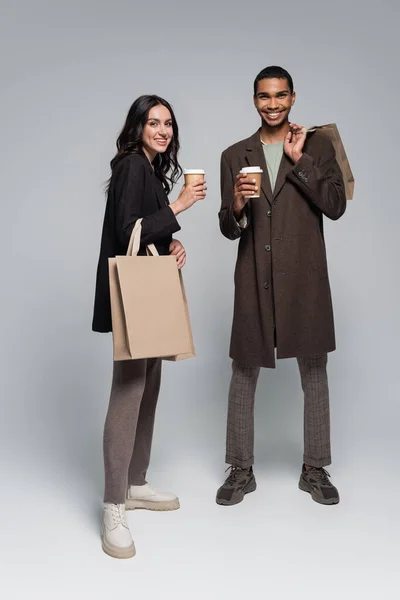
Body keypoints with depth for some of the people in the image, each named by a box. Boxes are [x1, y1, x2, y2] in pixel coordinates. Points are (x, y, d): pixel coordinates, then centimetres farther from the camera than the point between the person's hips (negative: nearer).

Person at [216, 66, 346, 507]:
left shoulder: (317, 146, 5)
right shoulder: (235, 156, 8)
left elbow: (336, 206, -7)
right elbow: (228, 230, 5)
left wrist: (298, 159, -11)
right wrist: (237, 205, -16)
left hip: (305, 280, -1)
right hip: (254, 282, 1)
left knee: (314, 374, 7)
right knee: (243, 374, 6)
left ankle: (315, 469, 23)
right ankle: (241, 470, 21)